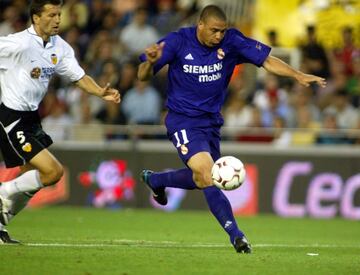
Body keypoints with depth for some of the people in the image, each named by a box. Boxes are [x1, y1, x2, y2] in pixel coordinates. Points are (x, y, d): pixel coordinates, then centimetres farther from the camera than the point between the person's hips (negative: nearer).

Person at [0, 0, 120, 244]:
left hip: (31, 118, 9)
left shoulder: (60, 47, 4)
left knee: (32, 180, 15)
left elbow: (79, 76, 7)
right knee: (53, 171, -17)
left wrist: (101, 93, -11)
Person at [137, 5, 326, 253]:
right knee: (207, 175, -23)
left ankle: (154, 179, 46)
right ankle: (235, 234, -19)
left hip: (212, 120, 6)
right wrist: (150, 62, -34)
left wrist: (299, 76, -21)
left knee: (201, 179, 19)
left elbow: (267, 60, -9)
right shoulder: (178, 42, -14)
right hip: (183, 120, -6)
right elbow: (144, 76, -11)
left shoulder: (231, 42, -8)